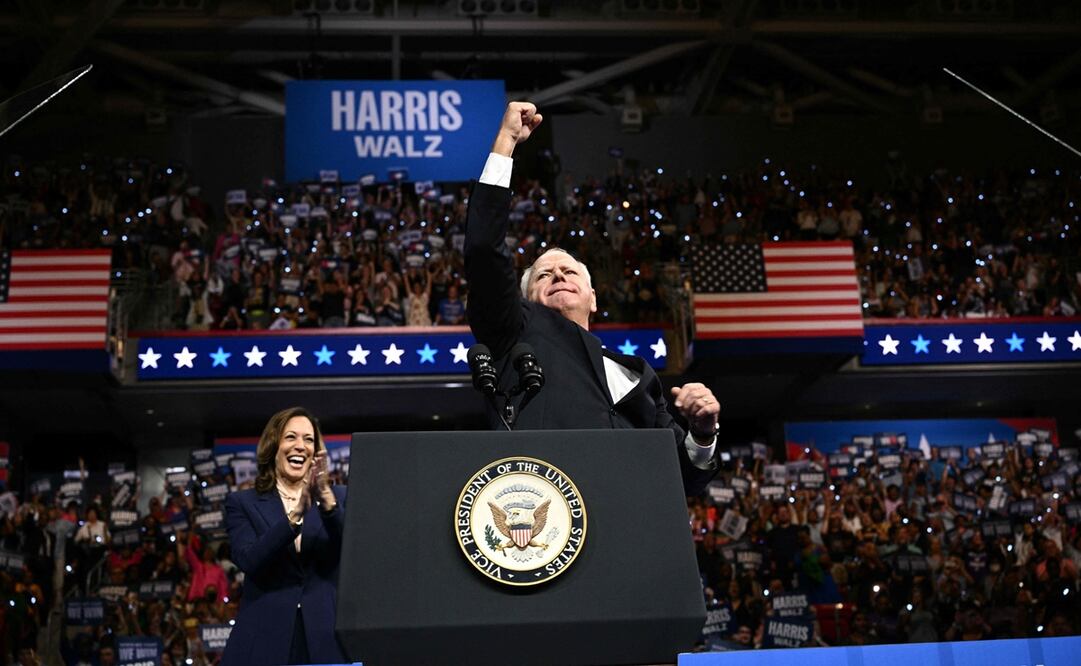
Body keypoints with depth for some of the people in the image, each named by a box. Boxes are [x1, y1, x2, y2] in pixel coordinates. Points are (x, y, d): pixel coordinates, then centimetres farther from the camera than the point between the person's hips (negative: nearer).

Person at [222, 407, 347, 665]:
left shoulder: (337, 497, 11)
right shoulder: (242, 503, 7)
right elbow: (249, 560, -9)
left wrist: (326, 497, -20)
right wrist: (296, 513, -21)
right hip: (265, 639, -1)